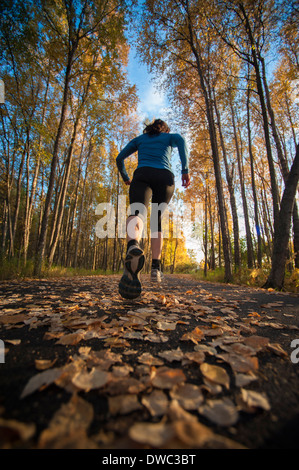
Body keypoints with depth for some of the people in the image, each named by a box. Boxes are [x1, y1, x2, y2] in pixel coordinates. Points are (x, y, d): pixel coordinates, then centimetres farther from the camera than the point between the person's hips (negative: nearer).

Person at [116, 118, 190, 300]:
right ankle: (156, 266, 0)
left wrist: (126, 178, 36)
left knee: (137, 214, -24)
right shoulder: (169, 136, 29)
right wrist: (185, 170, -3)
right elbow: (181, 140, 3)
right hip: (165, 177, 1)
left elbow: (119, 158, 23)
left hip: (142, 175, 0)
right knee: (157, 221, 11)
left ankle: (133, 246, -60)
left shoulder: (140, 138, 33)